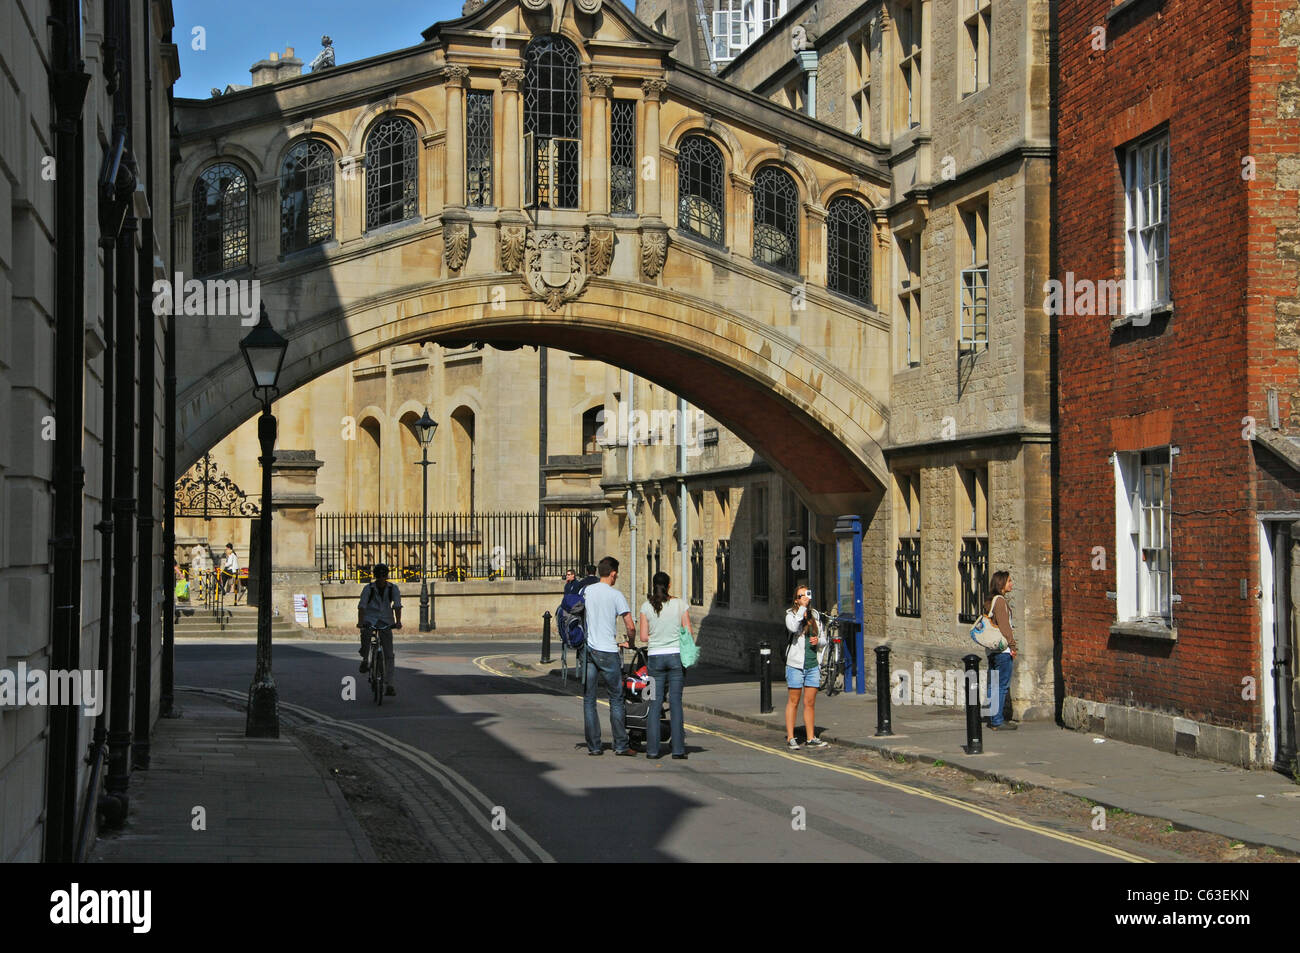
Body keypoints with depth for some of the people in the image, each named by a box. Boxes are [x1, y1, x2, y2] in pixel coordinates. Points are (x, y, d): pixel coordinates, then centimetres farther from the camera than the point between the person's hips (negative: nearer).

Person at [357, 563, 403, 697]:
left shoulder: (393, 589, -2)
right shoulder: (369, 588, -6)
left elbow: (397, 605, -14)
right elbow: (362, 606, -17)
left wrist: (398, 621, -31)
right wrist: (360, 621, -34)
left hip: (385, 621, 2)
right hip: (370, 619, -2)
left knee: (389, 654, -4)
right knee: (365, 633, -37)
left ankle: (389, 685, 0)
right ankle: (365, 660, -13)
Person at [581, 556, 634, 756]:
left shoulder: (585, 592, 7)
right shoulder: (615, 595, -6)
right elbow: (630, 626, -8)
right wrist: (629, 642, 11)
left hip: (587, 649, 4)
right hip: (607, 652, -4)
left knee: (588, 700, 8)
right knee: (616, 699, 4)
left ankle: (593, 745, 7)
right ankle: (621, 745, 3)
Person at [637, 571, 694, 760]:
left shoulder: (646, 606, -1)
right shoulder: (680, 604, -2)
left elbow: (643, 637, -1)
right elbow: (689, 634, -2)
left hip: (655, 657, 0)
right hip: (676, 655, 0)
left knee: (655, 703, 5)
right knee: (675, 702, 3)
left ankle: (652, 749, 3)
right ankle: (678, 749, 2)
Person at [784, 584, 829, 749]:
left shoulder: (816, 615, 13)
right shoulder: (791, 614, -2)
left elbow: (824, 639, 20)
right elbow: (793, 627, -26)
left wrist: (818, 641, -3)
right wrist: (802, 607, -23)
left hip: (813, 665, 4)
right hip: (796, 664, -4)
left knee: (810, 703, 7)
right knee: (793, 701, 0)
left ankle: (811, 738, 12)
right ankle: (790, 738, 4)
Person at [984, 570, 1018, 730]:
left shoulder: (989, 601, 14)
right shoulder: (1000, 600, -13)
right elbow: (1004, 626, -16)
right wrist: (1012, 646, -11)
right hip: (1003, 649, -10)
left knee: (993, 685, 13)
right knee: (1002, 685, -7)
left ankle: (993, 718, 17)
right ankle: (997, 721, -7)